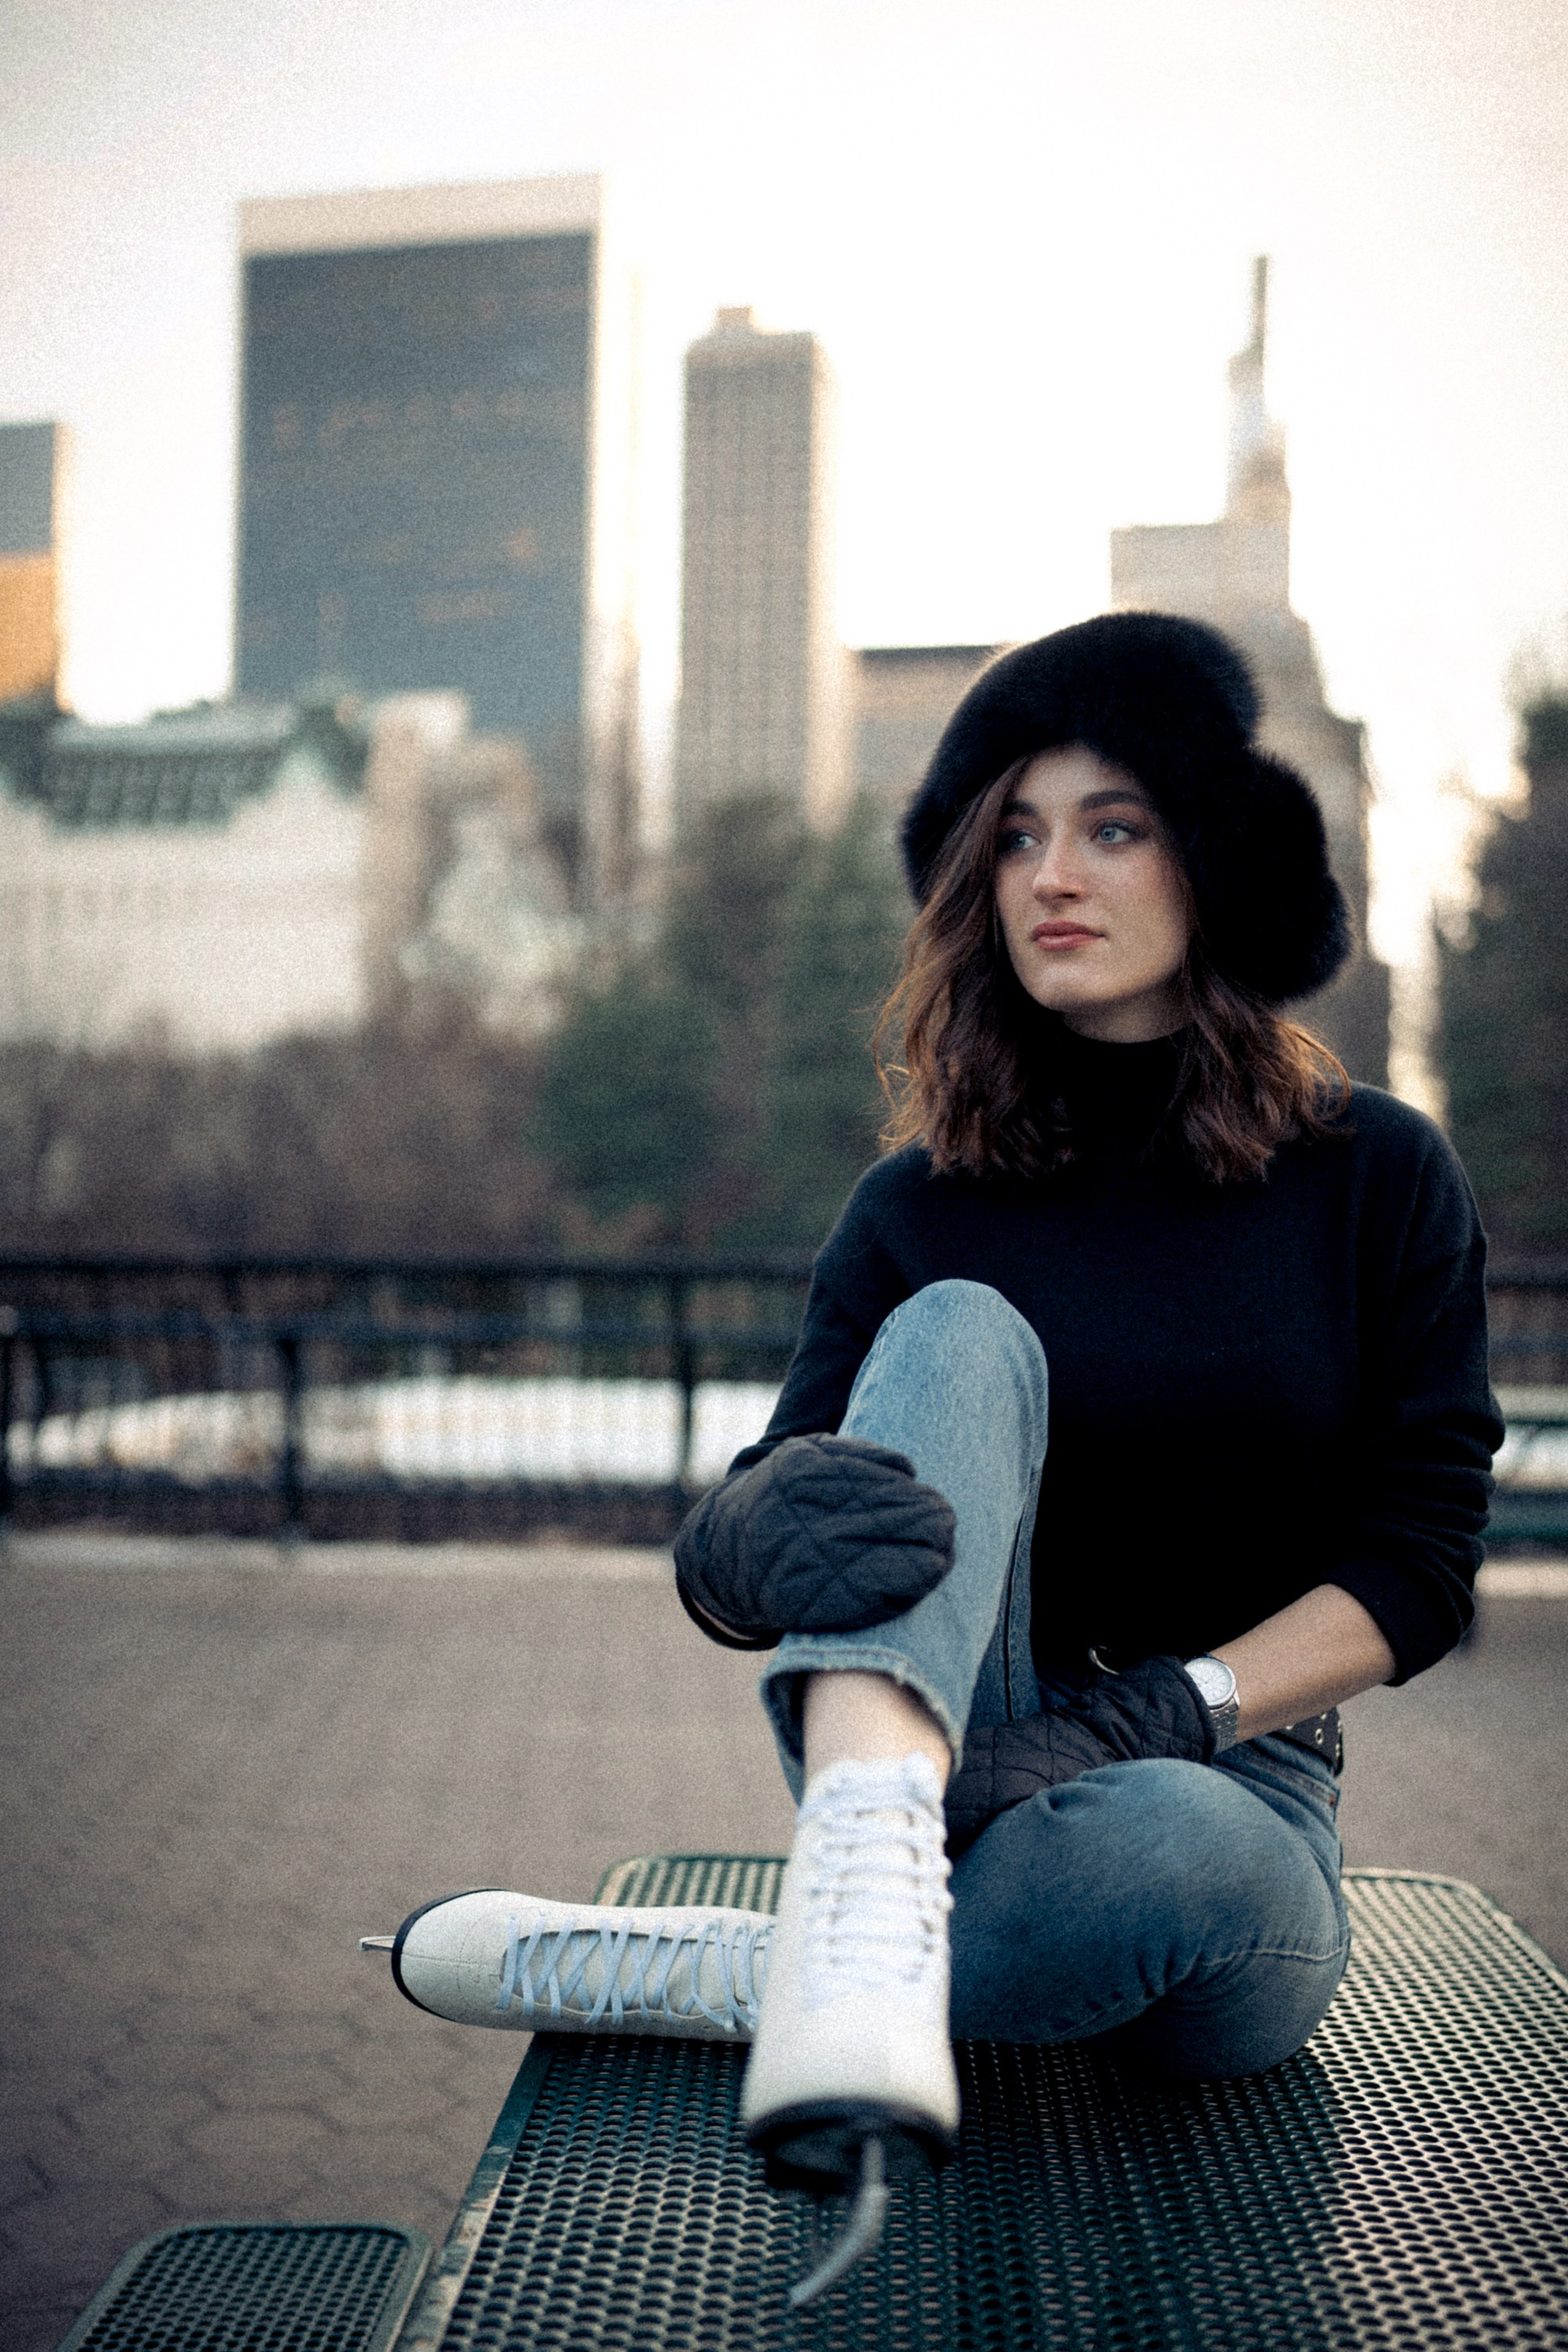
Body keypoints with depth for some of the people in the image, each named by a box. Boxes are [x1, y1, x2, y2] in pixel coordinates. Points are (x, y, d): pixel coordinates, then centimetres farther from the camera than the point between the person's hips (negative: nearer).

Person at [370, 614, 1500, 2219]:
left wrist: (1158, 1713, -18)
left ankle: (695, 1978, -19)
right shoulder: (924, 1208, 1)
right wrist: (743, 1538, -34)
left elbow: (1420, 1565, -4)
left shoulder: (1379, 1180, 0)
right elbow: (731, 1569, -8)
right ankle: (867, 1889, -48)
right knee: (957, 1334, -26)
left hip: (1228, 1790, 0)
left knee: (1169, 1851, -39)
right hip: (927, 1770, 1)